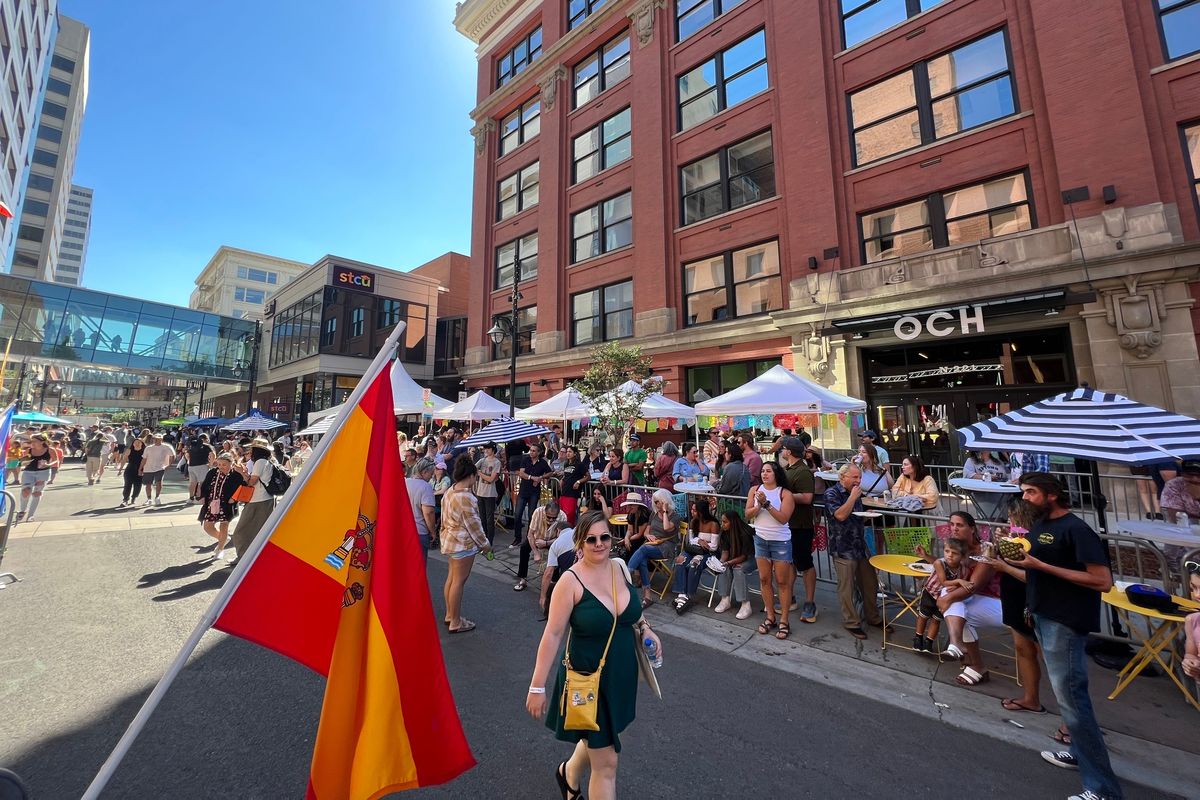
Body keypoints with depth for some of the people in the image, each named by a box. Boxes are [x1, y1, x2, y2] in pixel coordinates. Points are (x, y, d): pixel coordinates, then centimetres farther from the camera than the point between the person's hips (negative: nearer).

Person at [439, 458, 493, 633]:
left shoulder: (449, 492, 7)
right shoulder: (466, 497, -23)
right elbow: (473, 524, -20)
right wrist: (485, 544, -8)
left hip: (450, 540, 10)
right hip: (463, 543, -10)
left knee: (451, 577, 18)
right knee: (459, 581, 0)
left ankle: (450, 614, 31)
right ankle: (456, 623, 10)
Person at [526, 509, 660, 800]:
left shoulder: (620, 566, -7)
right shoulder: (571, 581, -23)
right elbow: (552, 634, -19)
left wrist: (644, 628, -3)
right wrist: (538, 686, -15)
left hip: (622, 674, 6)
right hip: (588, 678, -6)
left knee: (598, 739, 27)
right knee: (606, 763, 5)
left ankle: (569, 773, 58)